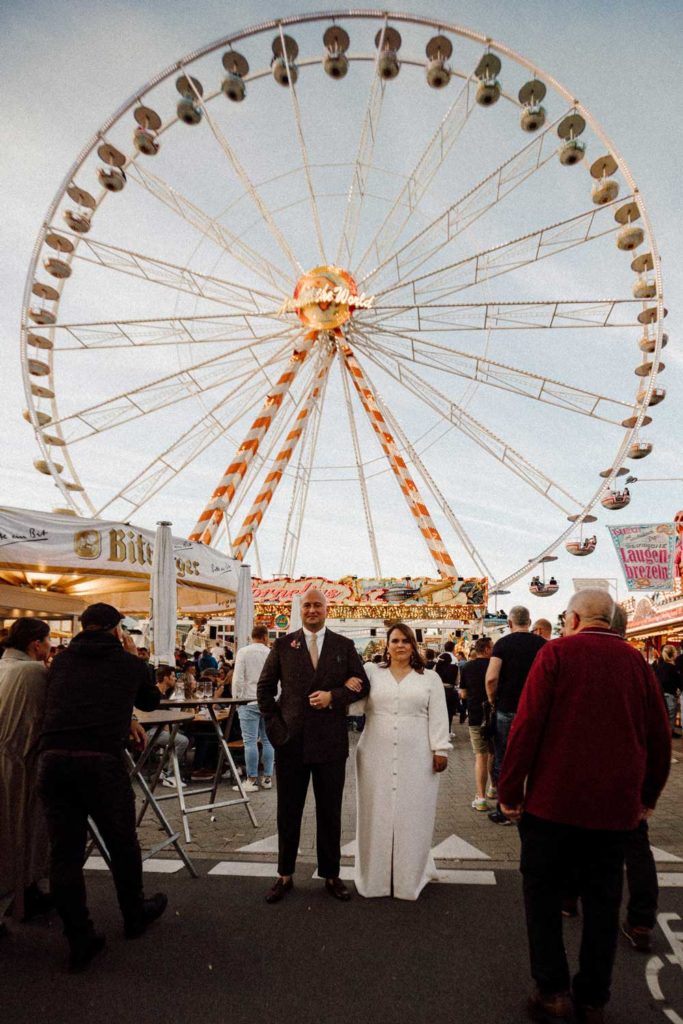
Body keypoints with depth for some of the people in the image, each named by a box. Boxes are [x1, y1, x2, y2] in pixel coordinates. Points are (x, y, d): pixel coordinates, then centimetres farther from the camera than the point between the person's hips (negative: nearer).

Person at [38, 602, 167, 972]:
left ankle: (79, 942, 21)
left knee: (65, 852, 13)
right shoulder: (129, 663, 6)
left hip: (53, 758, 3)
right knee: (122, 844, 18)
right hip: (102, 760, -3)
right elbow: (152, 701, 24)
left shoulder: (61, 661, 15)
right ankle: (135, 916, 38)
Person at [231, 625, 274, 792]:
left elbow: (238, 678, -7)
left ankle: (252, 780, 2)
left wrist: (236, 699, 3)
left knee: (250, 741, -1)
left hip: (249, 701, -3)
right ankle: (267, 778, 15)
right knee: (267, 740, 9)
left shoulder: (243, 652, -4)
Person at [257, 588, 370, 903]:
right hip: (291, 740, 0)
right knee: (288, 811, 12)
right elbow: (264, 687, 6)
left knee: (330, 812, 12)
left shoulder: (344, 646, 2)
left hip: (330, 741, 0)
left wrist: (334, 696, -14)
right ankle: (285, 875, 29)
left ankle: (331, 875, 29)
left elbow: (362, 684, 2)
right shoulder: (283, 645, 2)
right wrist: (274, 723, -2)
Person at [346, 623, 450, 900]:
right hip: (377, 757, 1)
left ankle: (410, 877, 21)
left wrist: (440, 750, -4)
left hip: (416, 760, 0)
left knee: (412, 816, 6)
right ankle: (375, 876, 21)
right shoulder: (371, 672, 7)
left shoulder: (430, 678, 6)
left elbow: (438, 717, 3)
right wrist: (348, 688, -17)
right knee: (377, 815, 7)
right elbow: (355, 706, 3)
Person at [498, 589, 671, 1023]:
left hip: (554, 798, -3)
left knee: (543, 892, 14)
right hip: (615, 804, 4)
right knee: (602, 901, 17)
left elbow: (527, 725, -14)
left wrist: (510, 791, -5)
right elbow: (660, 735, 6)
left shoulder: (557, 652, -10)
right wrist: (647, 797, 18)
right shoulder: (636, 660, 1)